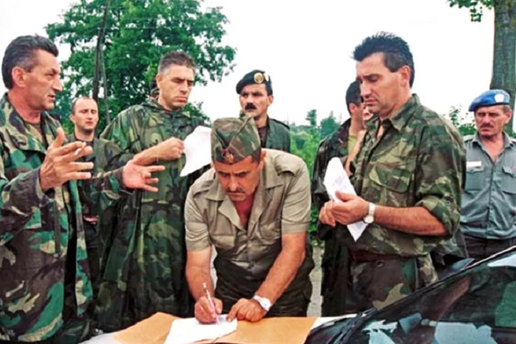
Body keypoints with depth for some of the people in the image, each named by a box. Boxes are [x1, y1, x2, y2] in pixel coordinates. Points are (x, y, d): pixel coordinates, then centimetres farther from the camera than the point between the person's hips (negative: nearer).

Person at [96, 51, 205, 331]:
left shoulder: (195, 126, 15)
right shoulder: (131, 118, 2)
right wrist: (154, 153, -12)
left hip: (185, 230, 4)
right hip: (142, 232, -4)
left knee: (181, 311, 10)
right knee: (137, 313, 2)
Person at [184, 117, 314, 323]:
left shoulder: (291, 173, -25)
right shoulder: (199, 195, -18)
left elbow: (293, 250, -24)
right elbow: (197, 265, -15)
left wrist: (261, 301, -34)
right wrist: (204, 299, -35)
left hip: (286, 281, 0)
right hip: (232, 281, 1)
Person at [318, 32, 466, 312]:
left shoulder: (433, 132, -14)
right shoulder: (373, 130, 12)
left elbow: (442, 219, -21)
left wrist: (370, 212, -27)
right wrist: (338, 206, 2)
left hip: (399, 281, -8)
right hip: (357, 270, 8)